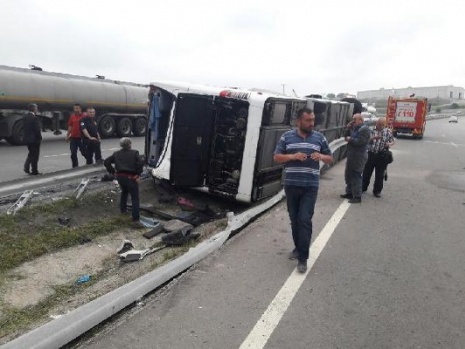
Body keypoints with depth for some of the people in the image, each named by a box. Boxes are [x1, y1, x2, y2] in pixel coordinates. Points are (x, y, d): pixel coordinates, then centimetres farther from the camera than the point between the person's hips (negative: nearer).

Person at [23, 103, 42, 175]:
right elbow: (37, 129, -19)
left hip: (27, 139, 7)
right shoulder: (34, 118, -18)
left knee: (31, 153, 22)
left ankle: (26, 166, 8)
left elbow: (24, 128, 11)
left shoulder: (25, 117, 7)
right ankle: (34, 171, 10)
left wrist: (27, 135, 15)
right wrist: (40, 137, -7)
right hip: (34, 139, -7)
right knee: (35, 155, 3)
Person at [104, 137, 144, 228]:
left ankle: (123, 209, 46)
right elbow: (141, 163, -16)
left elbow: (106, 162, 8)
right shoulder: (134, 153, 1)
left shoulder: (116, 154, 14)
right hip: (131, 177, -5)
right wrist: (138, 174, -6)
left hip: (120, 176, 5)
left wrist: (113, 172, 9)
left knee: (124, 192, 35)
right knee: (135, 198, -5)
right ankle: (135, 220, -14)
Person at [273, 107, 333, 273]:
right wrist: (293, 156, -15)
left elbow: (330, 158, 12)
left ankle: (303, 258, 0)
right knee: (294, 219, 12)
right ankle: (298, 247, 33)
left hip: (310, 186, -1)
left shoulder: (319, 138, 5)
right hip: (291, 185, 1)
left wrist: (321, 156, -12)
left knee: (305, 219, -7)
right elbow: (276, 157, 3)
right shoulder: (287, 137, 2)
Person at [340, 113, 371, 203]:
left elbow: (360, 141, -24)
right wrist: (348, 128, 1)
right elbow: (347, 137, 14)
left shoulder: (364, 129, -13)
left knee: (356, 176, -9)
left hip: (358, 157, -10)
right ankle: (349, 193, 29)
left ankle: (357, 197, -4)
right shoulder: (354, 128, 16)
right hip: (351, 156, 10)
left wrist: (350, 139, -12)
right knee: (348, 175, 17)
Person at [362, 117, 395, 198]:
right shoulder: (371, 130, 0)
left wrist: (389, 144, -12)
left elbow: (392, 141, 11)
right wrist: (374, 138, -27)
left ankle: (377, 191, 19)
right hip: (371, 154, 0)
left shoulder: (388, 132, 2)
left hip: (382, 156, 0)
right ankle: (363, 187, 27)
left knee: (379, 174, 6)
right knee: (366, 172, 9)